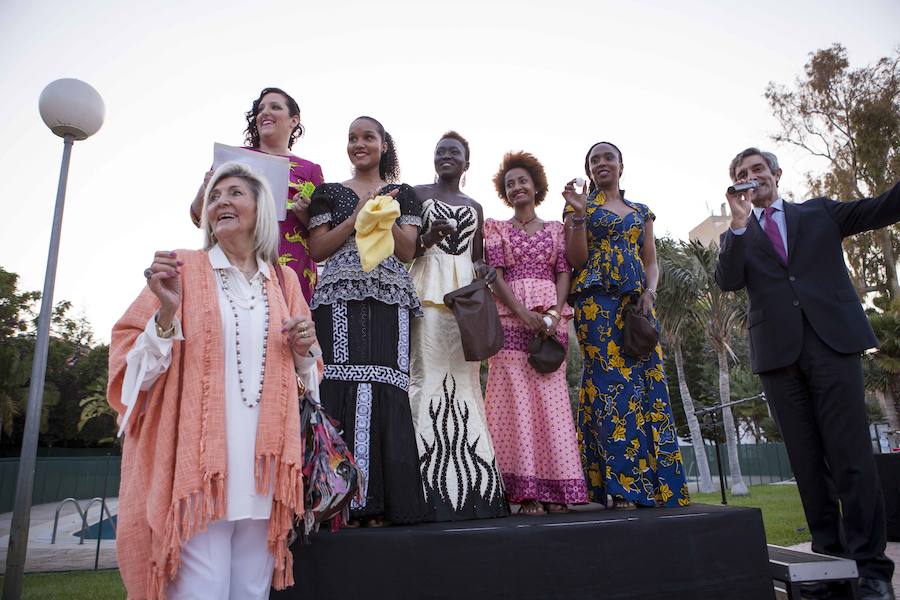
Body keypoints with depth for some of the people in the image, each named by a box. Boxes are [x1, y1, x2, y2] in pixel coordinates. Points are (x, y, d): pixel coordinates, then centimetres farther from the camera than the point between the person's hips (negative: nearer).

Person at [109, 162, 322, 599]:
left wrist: (304, 349, -1)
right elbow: (132, 362, 0)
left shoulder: (284, 281, 13)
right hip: (199, 461, -3)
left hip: (263, 466, 4)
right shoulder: (181, 269, 3)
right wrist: (167, 313, -17)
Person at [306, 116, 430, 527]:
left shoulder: (402, 194, 17)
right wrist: (359, 215, -3)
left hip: (389, 301, 0)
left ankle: (379, 500, 1)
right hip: (340, 300, 0)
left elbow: (407, 251, 6)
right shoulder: (329, 193, 16)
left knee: (384, 391, -7)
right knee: (342, 388, -9)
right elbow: (317, 250, 5)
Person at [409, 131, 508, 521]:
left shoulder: (474, 207, 22)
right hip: (429, 290, -4)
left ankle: (470, 481, 4)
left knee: (465, 376, 0)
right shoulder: (418, 195, 10)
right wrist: (428, 239, -15)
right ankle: (431, 485, -10)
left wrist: (483, 269, 0)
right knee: (427, 373, -12)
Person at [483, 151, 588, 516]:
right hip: (510, 319, -2)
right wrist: (524, 314, -13)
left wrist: (554, 313, -10)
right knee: (516, 398, -7)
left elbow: (564, 273, 8)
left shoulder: (556, 228, 17)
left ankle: (554, 490, 4)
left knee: (551, 397, -1)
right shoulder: (496, 229, 12)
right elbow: (495, 275, 0)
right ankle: (526, 491, -4)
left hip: (551, 319, 2)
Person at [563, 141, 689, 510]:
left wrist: (649, 292, -4)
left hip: (637, 302, 4)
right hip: (598, 300, -4)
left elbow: (651, 262, 15)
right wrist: (579, 214, -11)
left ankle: (662, 489, 4)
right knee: (612, 383, -12)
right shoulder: (580, 205, 10)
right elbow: (576, 261, -1)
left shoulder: (641, 212, 21)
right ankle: (623, 488, -9)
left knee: (649, 385, -2)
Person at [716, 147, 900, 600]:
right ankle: (829, 553, 13)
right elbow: (728, 281, -1)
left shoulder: (819, 212, 17)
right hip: (777, 351, 1)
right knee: (806, 459, 4)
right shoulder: (737, 236, 16)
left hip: (831, 340, -1)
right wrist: (740, 224, -9)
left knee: (852, 453, -6)